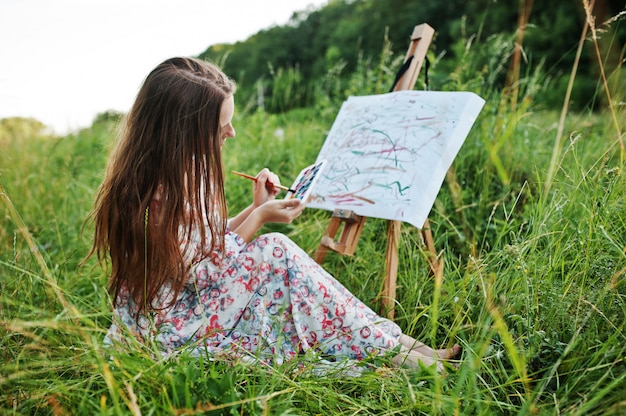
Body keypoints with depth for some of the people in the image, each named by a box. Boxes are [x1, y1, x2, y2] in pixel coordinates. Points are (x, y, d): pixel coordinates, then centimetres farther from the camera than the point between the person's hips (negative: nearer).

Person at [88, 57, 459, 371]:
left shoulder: (178, 173, 2)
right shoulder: (160, 197, -27)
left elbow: (207, 244, 8)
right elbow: (205, 273, -20)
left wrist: (255, 208, 0)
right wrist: (260, 217, -12)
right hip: (164, 331, -9)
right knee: (276, 253, -18)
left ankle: (389, 343, -2)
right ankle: (389, 346, -8)